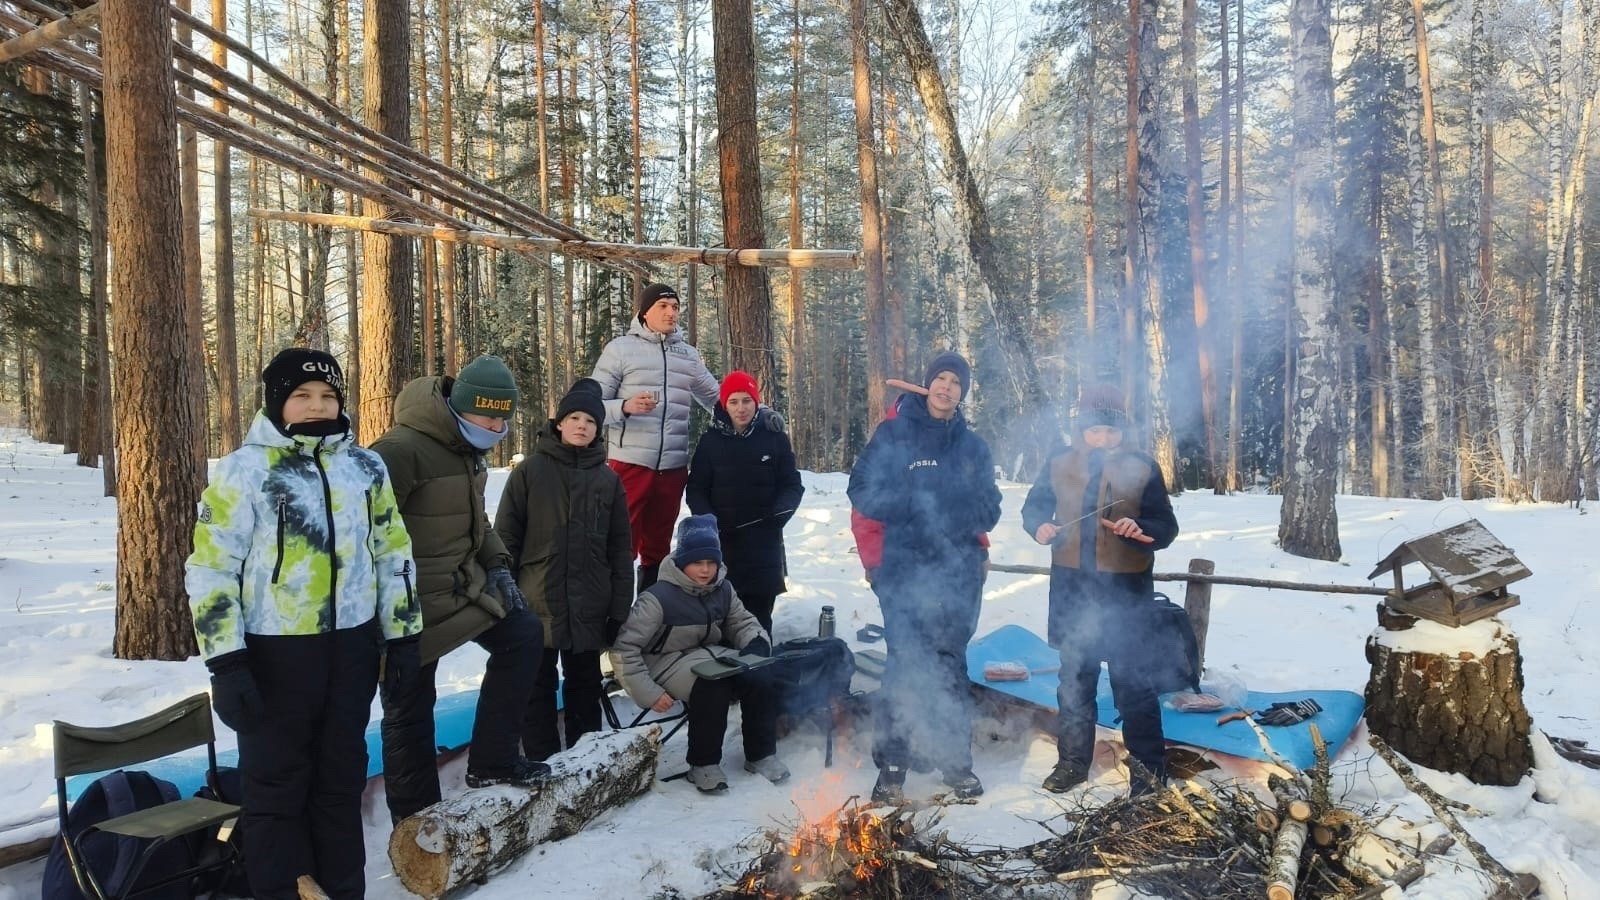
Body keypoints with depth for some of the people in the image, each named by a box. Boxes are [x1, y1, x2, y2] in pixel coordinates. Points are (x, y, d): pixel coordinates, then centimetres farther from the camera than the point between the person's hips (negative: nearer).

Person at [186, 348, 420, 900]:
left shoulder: (366, 467, 6)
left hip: (351, 647, 4)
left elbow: (393, 553, 11)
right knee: (275, 784, 7)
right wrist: (226, 663, -12)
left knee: (342, 777, 15)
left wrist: (403, 636, 9)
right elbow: (211, 569, -8)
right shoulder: (243, 470, -7)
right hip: (274, 654, -4)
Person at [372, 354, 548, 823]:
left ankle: (492, 760, 14)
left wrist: (496, 564, 5)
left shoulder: (468, 448, 5)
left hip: (462, 585, 9)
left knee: (524, 634, 4)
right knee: (409, 708, 4)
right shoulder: (402, 449, -25)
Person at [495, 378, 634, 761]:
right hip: (537, 604, -2)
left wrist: (620, 608, 2)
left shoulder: (609, 479, 5)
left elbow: (620, 549, 5)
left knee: (584, 687, 13)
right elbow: (506, 537, -1)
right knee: (539, 687, 7)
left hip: (589, 607, 2)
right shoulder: (530, 470, -1)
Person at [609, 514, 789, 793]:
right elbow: (624, 649, -17)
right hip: (668, 663, -5)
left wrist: (758, 643, -7)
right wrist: (648, 693, -19)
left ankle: (761, 755, -1)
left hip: (712, 655, 6)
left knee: (759, 680, -21)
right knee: (713, 686, -35)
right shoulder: (659, 598, -20)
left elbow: (742, 622, 15)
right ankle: (703, 765, -17)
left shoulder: (722, 590, -2)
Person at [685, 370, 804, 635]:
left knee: (759, 611, -1)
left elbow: (792, 485, 7)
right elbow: (696, 490, 6)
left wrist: (781, 510, -14)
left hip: (764, 540, 0)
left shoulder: (775, 438, 3)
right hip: (721, 539, 0)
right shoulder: (711, 440, 5)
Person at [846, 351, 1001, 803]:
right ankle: (891, 765, 7)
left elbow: (989, 510, 7)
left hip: (960, 573, 2)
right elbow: (863, 492, -3)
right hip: (905, 571, -2)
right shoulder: (893, 434, 4)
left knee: (951, 665, 10)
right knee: (904, 665, -2)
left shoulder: (973, 446, 12)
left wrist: (942, 512, -11)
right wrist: (916, 503, -15)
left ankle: (956, 760, 21)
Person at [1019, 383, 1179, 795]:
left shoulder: (1142, 467, -5)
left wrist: (1139, 529, -25)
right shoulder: (1059, 464, 0)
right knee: (1074, 679, 14)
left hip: (1126, 590, -3)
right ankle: (1073, 760, 28)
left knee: (1132, 680, 5)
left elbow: (1166, 527, -4)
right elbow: (1034, 505, 12)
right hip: (1071, 587, 3)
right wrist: (1039, 525, -11)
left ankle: (1150, 763, 21)